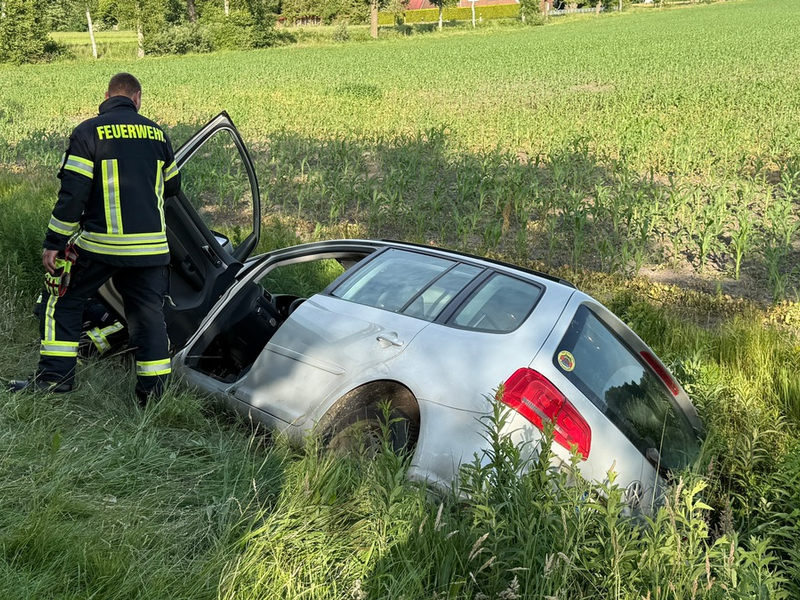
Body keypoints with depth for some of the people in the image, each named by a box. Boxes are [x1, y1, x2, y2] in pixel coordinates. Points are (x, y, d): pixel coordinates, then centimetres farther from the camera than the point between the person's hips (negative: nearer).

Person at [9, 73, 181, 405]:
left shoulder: (89, 131, -4)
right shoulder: (157, 133, 7)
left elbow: (72, 192, -9)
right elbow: (172, 186, 18)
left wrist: (53, 243, -4)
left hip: (100, 242, -3)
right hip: (150, 244, 3)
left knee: (64, 298, 15)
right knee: (148, 311, 10)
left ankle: (55, 374, 15)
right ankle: (152, 390, 10)